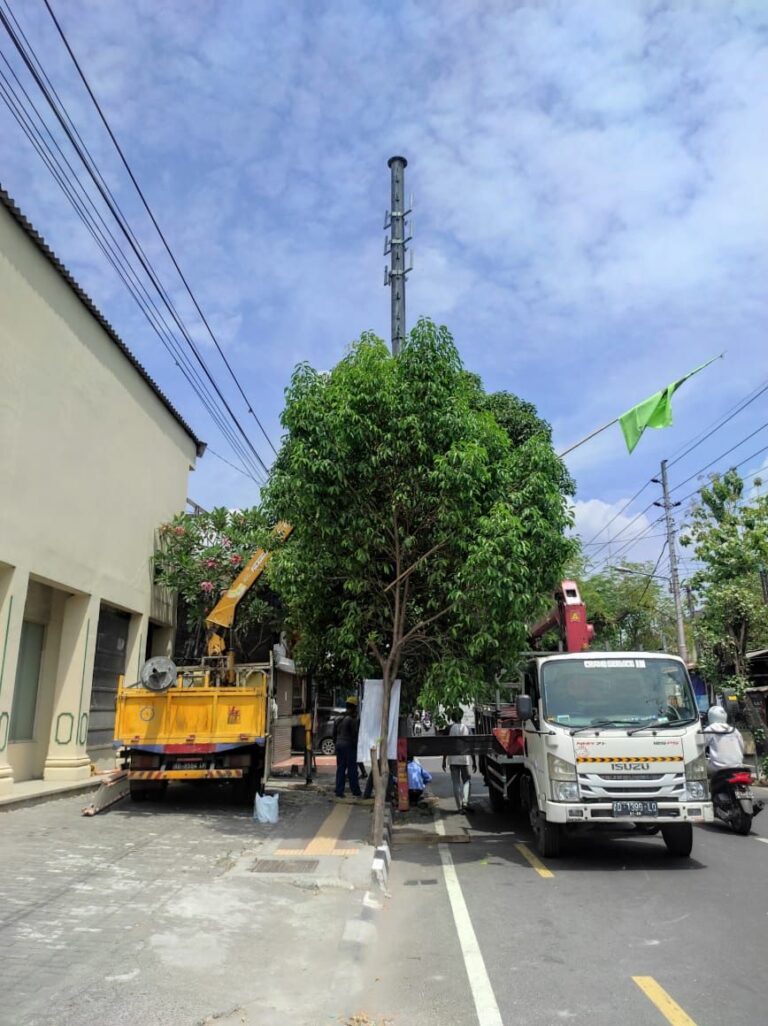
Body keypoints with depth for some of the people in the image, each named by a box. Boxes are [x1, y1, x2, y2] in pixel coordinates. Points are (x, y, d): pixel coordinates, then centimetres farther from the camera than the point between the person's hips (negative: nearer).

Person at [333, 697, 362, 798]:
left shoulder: (338, 719, 11)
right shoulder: (353, 720, -13)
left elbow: (334, 734, 16)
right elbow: (354, 735, -14)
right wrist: (356, 746, -5)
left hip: (339, 745, 7)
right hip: (349, 746, -7)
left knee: (340, 768, 10)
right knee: (352, 769, 0)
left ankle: (339, 792, 9)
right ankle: (356, 792, 5)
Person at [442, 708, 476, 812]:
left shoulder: (450, 728, 0)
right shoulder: (466, 728, 4)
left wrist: (444, 760, 3)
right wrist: (474, 761, 8)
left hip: (453, 759, -1)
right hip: (465, 759, 1)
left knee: (456, 783, 6)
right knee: (467, 780, 12)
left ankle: (459, 807, 5)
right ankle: (465, 802, -8)